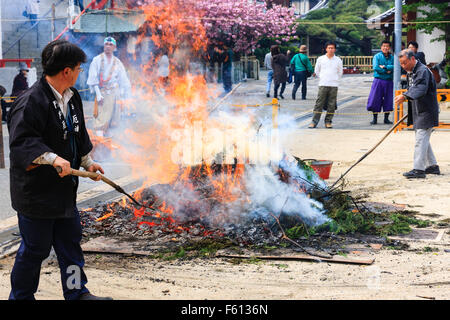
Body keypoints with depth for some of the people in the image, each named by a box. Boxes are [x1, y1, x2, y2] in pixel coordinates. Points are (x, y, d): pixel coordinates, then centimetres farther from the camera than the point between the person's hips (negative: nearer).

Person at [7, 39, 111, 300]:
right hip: (36, 190, -9)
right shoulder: (31, 101, -20)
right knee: (35, 248, 2)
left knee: (71, 240, 15)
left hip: (65, 189, 9)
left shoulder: (72, 97, 10)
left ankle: (77, 293, 28)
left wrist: (87, 162, 24)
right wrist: (53, 158, -34)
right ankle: (21, 296, 19)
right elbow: (21, 141, -26)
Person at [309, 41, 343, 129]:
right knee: (319, 104, -4)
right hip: (323, 85, -1)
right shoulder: (320, 59, 3)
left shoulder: (338, 60, 4)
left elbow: (340, 72, 16)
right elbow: (316, 71, 14)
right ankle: (314, 121, -2)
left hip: (334, 85, 1)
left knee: (331, 105, 2)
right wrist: (322, 79, 10)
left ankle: (328, 121, 10)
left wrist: (335, 79, 11)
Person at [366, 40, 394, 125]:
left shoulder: (392, 57, 8)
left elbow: (394, 67, -9)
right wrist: (387, 71, -11)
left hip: (389, 81, 2)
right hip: (378, 80, -2)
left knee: (388, 100, 4)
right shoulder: (377, 56, 2)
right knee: (375, 99, -3)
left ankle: (386, 118, 14)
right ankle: (375, 118, 7)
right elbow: (376, 67, -11)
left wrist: (384, 67, -17)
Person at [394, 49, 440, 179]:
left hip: (426, 111, -10)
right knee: (423, 140, 16)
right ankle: (432, 166, 25)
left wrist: (405, 96, -47)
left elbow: (421, 89, -35)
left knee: (421, 139, -12)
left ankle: (418, 169, -11)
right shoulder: (411, 72, 13)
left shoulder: (423, 71, -19)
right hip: (418, 111, 10)